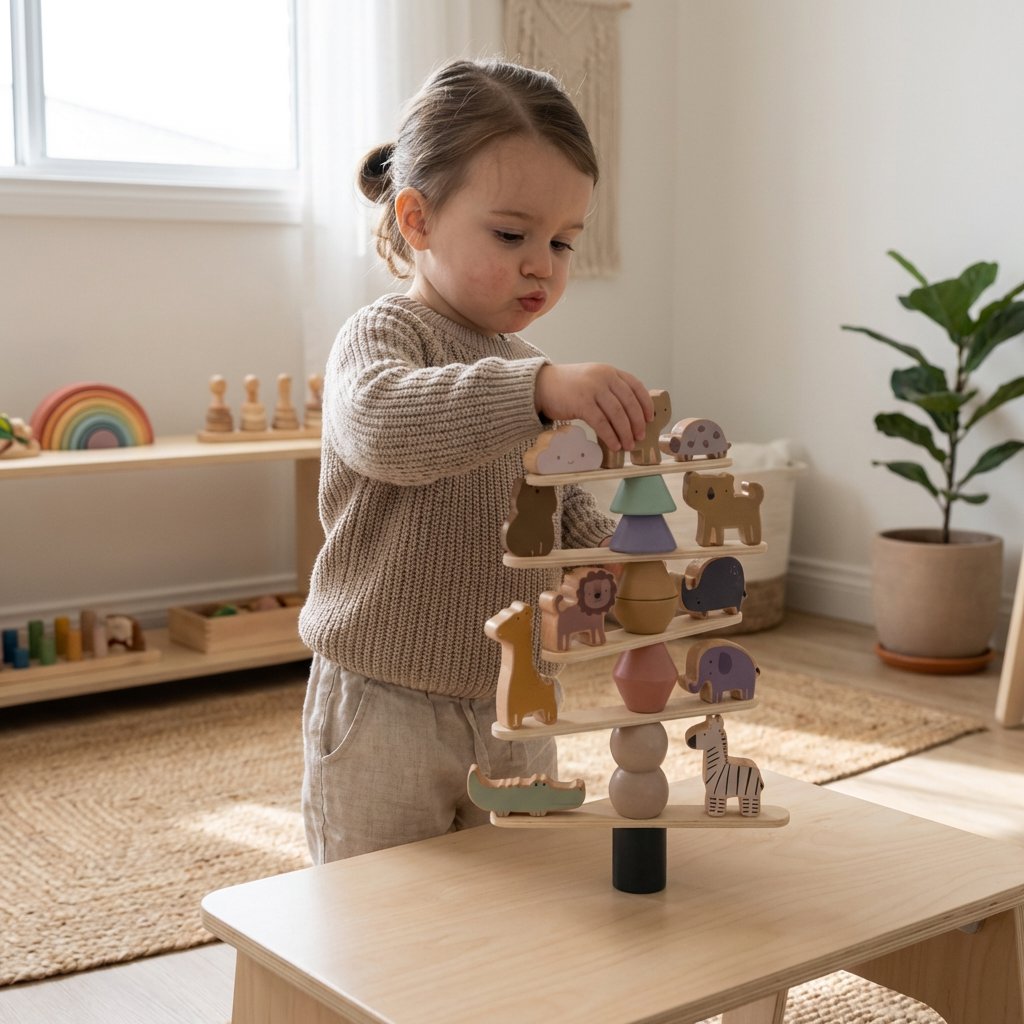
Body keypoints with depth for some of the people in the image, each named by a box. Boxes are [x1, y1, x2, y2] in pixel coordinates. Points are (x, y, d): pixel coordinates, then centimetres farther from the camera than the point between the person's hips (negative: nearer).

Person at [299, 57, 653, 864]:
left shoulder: (532, 373, 10)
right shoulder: (382, 337, -13)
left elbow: (566, 517, 18)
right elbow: (380, 423, -38)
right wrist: (540, 388, -49)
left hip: (513, 708, 7)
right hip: (387, 712, -7)